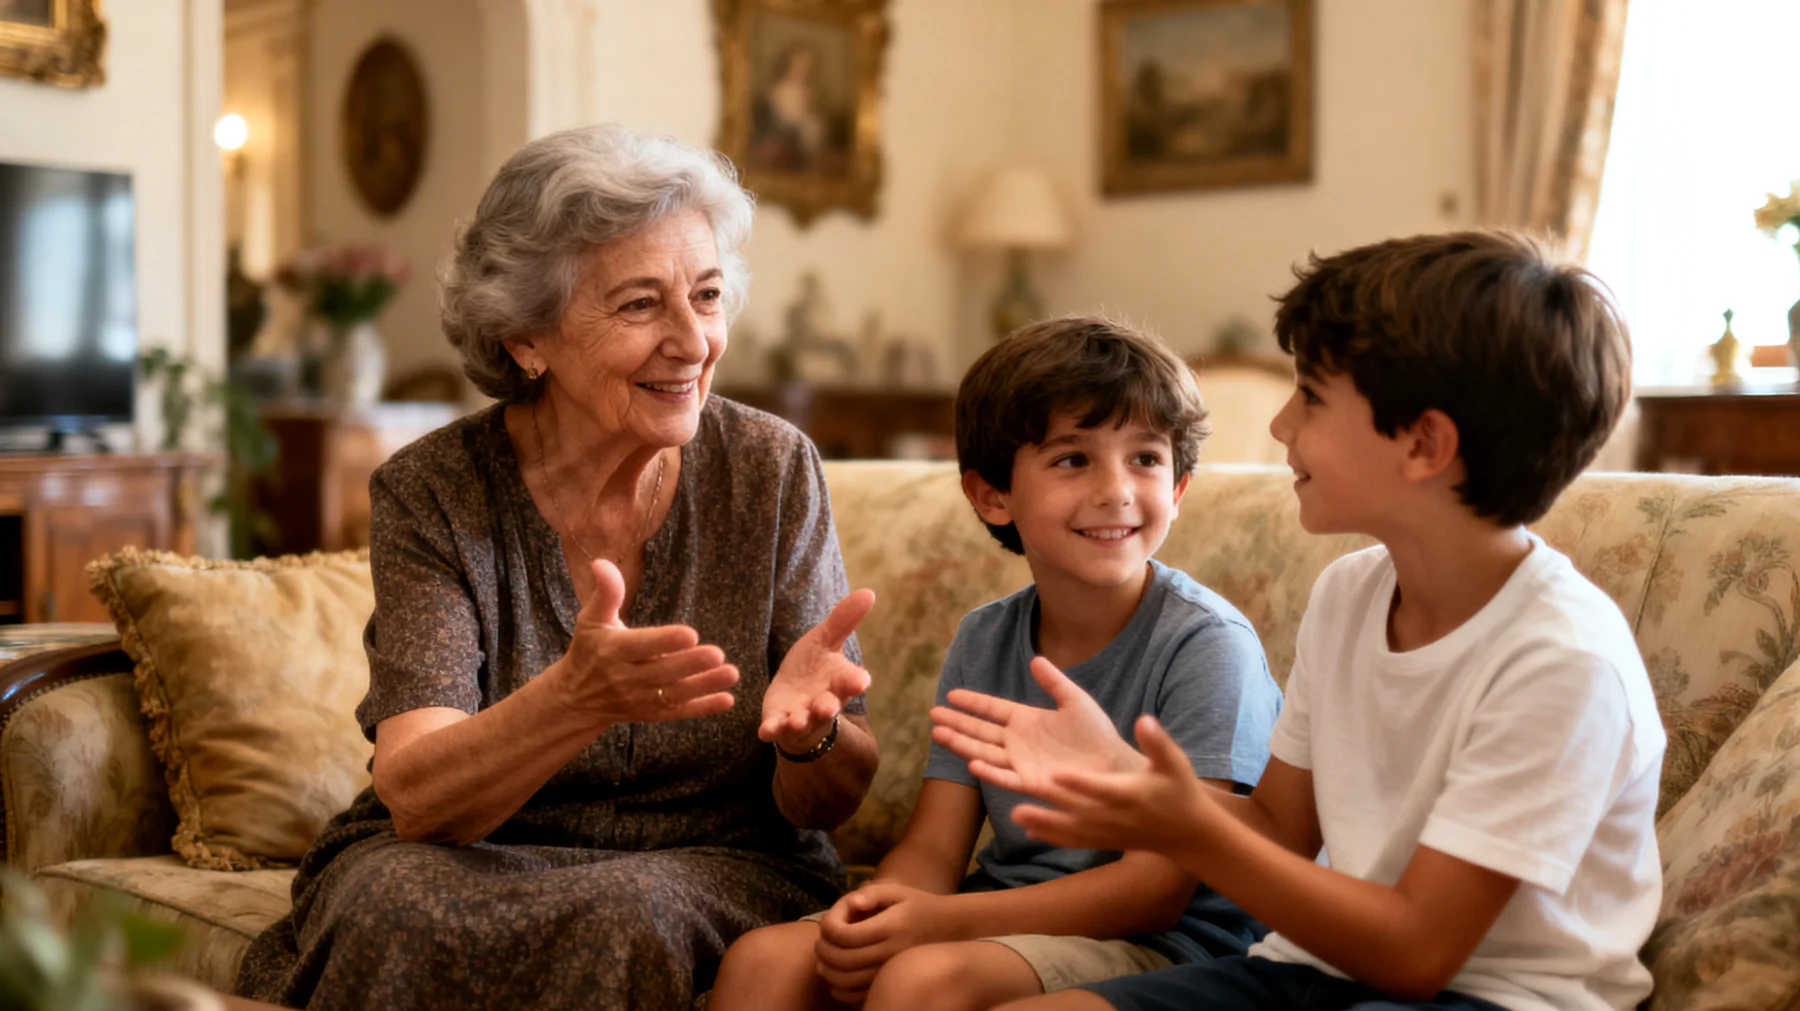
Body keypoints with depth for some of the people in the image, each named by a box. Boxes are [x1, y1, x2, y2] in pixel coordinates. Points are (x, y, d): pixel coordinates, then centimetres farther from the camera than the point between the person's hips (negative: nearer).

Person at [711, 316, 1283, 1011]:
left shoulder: (1206, 642, -12)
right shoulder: (983, 642, 7)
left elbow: (1157, 888, -17)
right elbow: (933, 847, 5)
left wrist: (940, 920, -24)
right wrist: (875, 906, -20)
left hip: (1164, 946, -5)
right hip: (1003, 920, 6)